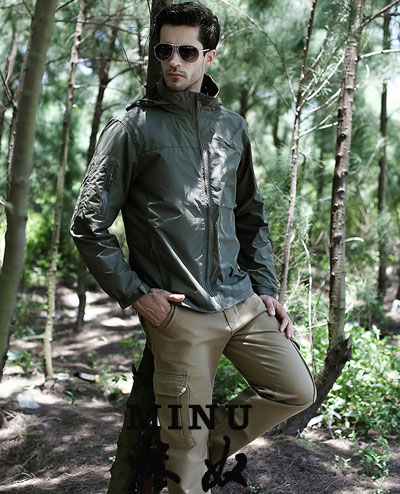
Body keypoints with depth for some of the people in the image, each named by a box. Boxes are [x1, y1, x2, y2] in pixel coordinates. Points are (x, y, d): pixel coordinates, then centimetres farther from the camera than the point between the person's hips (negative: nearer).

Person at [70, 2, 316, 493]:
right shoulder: (132, 128, -4)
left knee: (296, 391, 9)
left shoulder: (232, 126, 11)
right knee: (186, 448, 2)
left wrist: (265, 288, 11)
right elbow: (88, 225, -5)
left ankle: (208, 442, 23)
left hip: (242, 301, 5)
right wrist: (135, 293, -11)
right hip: (180, 313, -5)